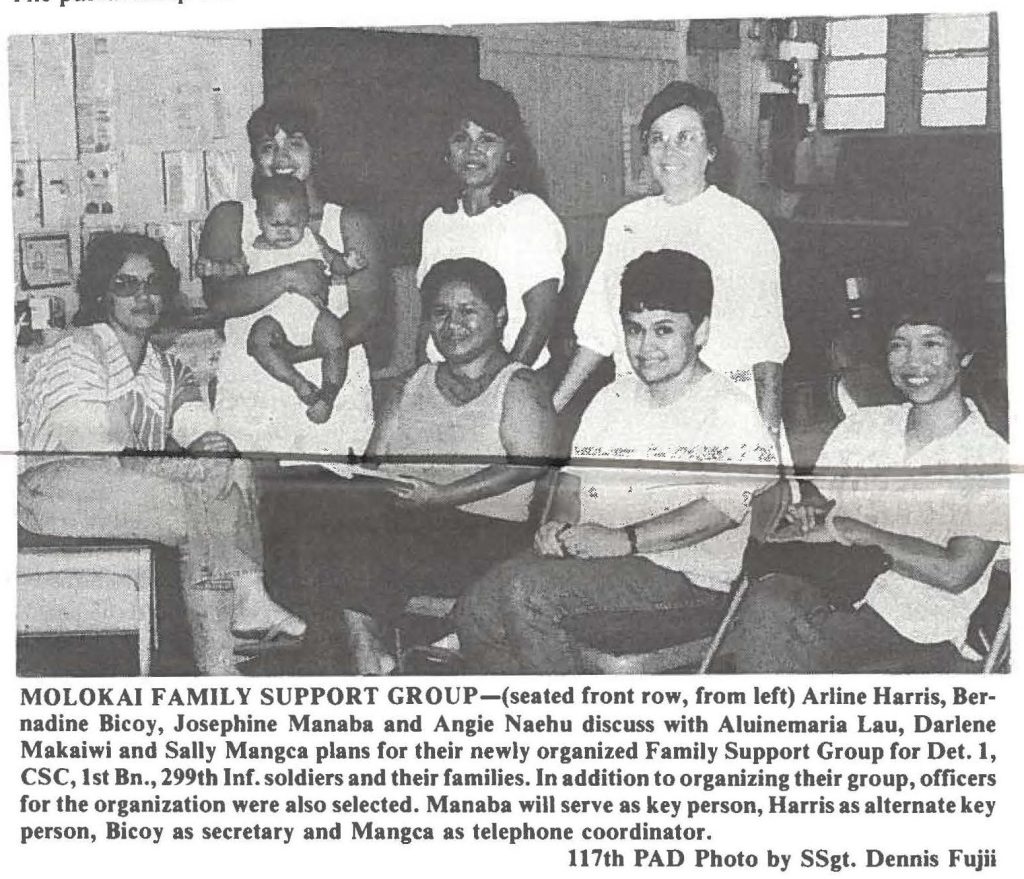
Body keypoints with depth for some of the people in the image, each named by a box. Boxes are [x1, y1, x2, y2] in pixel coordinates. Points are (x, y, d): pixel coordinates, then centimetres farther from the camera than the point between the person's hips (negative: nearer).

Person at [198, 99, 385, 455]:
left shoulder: (351, 224, 9)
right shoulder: (230, 219, 10)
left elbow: (365, 311, -3)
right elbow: (218, 298, -6)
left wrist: (309, 350, -18)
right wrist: (288, 277, -18)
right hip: (249, 395, 0)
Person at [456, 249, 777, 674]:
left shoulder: (729, 410, -4)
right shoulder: (612, 399, 19)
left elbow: (726, 506, -18)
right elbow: (572, 480, 19)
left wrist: (625, 539, -25)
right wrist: (560, 524, -5)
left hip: (684, 575, -7)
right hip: (589, 559, 7)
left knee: (528, 589, -27)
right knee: (476, 611, -12)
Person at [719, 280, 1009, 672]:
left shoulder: (992, 458, -5)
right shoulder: (861, 426, 13)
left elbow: (956, 572, -15)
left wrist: (851, 530, -16)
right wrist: (806, 514, -8)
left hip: (918, 632, -5)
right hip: (837, 593, 5)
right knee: (769, 601, -31)